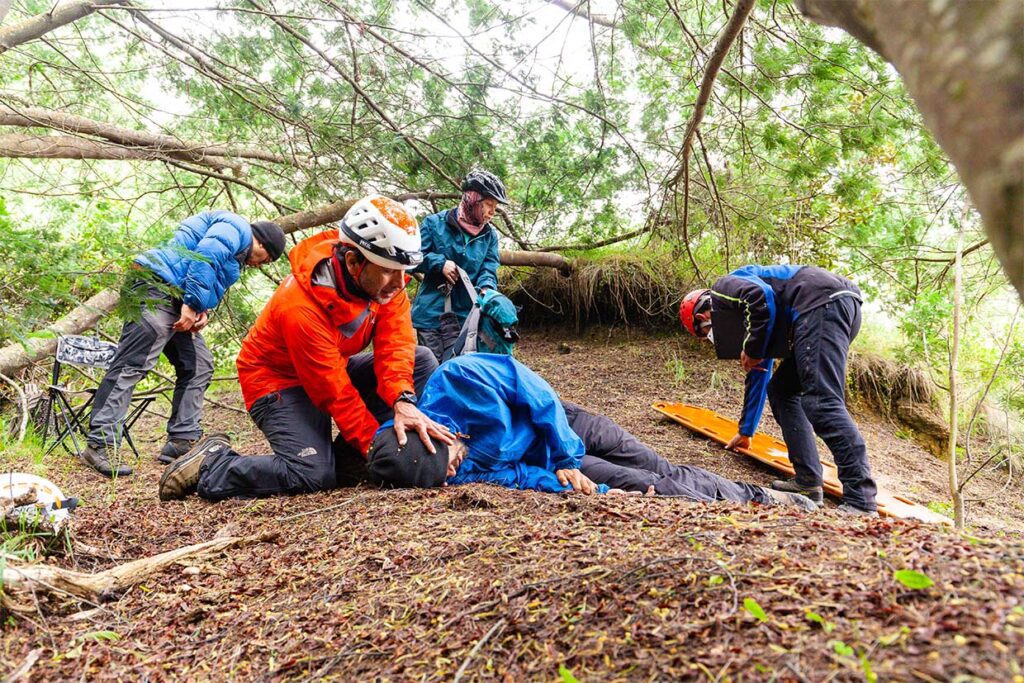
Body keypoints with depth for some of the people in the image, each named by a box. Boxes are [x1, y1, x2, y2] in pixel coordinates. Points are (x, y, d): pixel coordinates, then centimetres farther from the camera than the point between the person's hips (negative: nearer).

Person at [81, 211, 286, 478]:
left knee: (198, 367, 8)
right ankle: (100, 444, -14)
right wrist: (192, 305, -20)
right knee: (132, 365, -14)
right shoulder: (236, 227, -2)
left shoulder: (235, 258, 28)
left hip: (179, 303, 11)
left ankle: (182, 440, 10)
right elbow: (204, 257, -18)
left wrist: (202, 312, 2)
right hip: (156, 288, -11)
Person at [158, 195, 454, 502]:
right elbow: (336, 394, -30)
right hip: (279, 381, -8)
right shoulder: (301, 308, -35)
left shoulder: (385, 280, -17)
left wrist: (402, 401, -42)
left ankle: (346, 460, -7)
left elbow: (395, 345, -23)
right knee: (313, 474, -28)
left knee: (422, 361, -10)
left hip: (333, 367, 8)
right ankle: (210, 464, -2)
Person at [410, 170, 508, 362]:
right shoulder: (435, 223, 0)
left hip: (466, 316, 2)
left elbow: (489, 269, 0)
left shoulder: (490, 235, 9)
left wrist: (486, 289, -21)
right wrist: (440, 263, -13)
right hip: (431, 313, -2)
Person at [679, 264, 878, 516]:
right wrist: (746, 432, 47)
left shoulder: (722, 290, 8)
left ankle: (861, 501, -22)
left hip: (823, 300, -10)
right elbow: (758, 377, 38)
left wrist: (752, 351, -4)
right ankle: (808, 482, 10)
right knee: (780, 390, 16)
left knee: (820, 400, -17)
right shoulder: (744, 319, 32)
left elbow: (761, 295, -16)